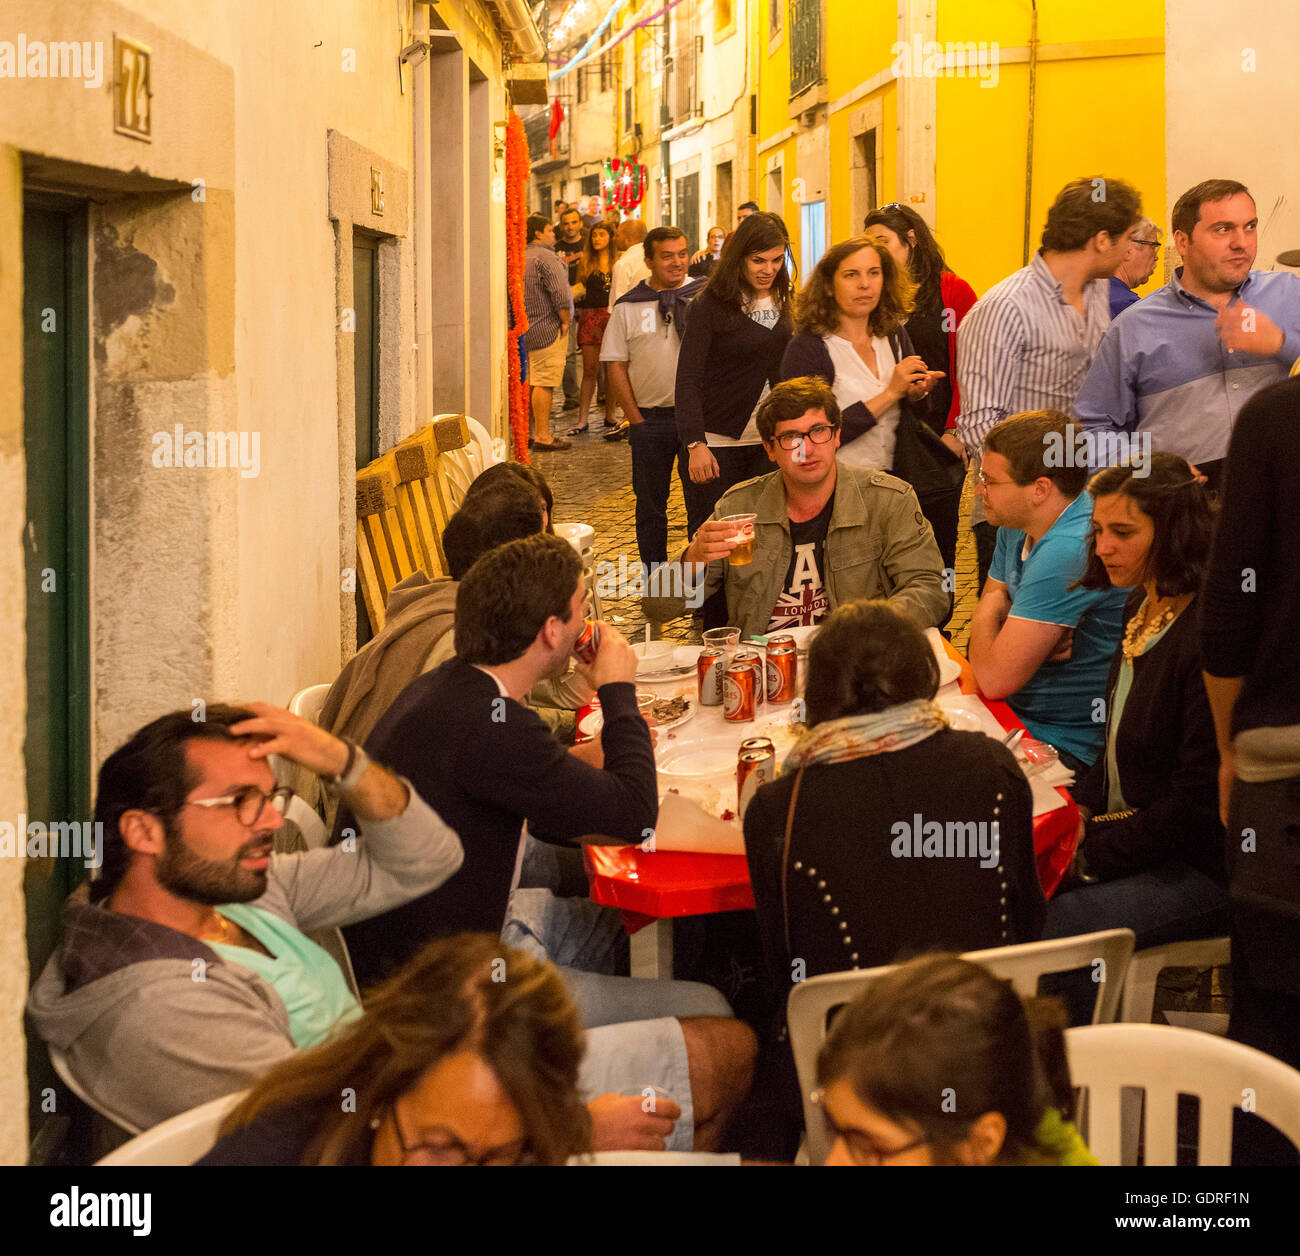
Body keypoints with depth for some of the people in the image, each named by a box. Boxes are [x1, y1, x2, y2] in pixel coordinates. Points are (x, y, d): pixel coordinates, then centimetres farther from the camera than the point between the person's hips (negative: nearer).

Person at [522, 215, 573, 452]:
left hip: (526, 331, 9)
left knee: (529, 383, 13)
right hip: (547, 329, -9)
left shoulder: (521, 257, 14)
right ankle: (542, 436, -11)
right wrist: (565, 322, -10)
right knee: (544, 383, -9)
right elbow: (560, 294, -19)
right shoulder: (546, 257, -13)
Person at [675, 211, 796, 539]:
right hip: (718, 441, -5)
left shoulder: (781, 302, 10)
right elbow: (688, 378, -11)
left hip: (767, 440, 5)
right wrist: (696, 443, -19)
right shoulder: (712, 303, -9)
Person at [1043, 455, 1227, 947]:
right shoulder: (1142, 609, 9)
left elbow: (1199, 800, -21)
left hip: (1202, 870, -9)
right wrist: (1081, 808, 3)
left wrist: (1091, 859, -15)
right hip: (1127, 830, 9)